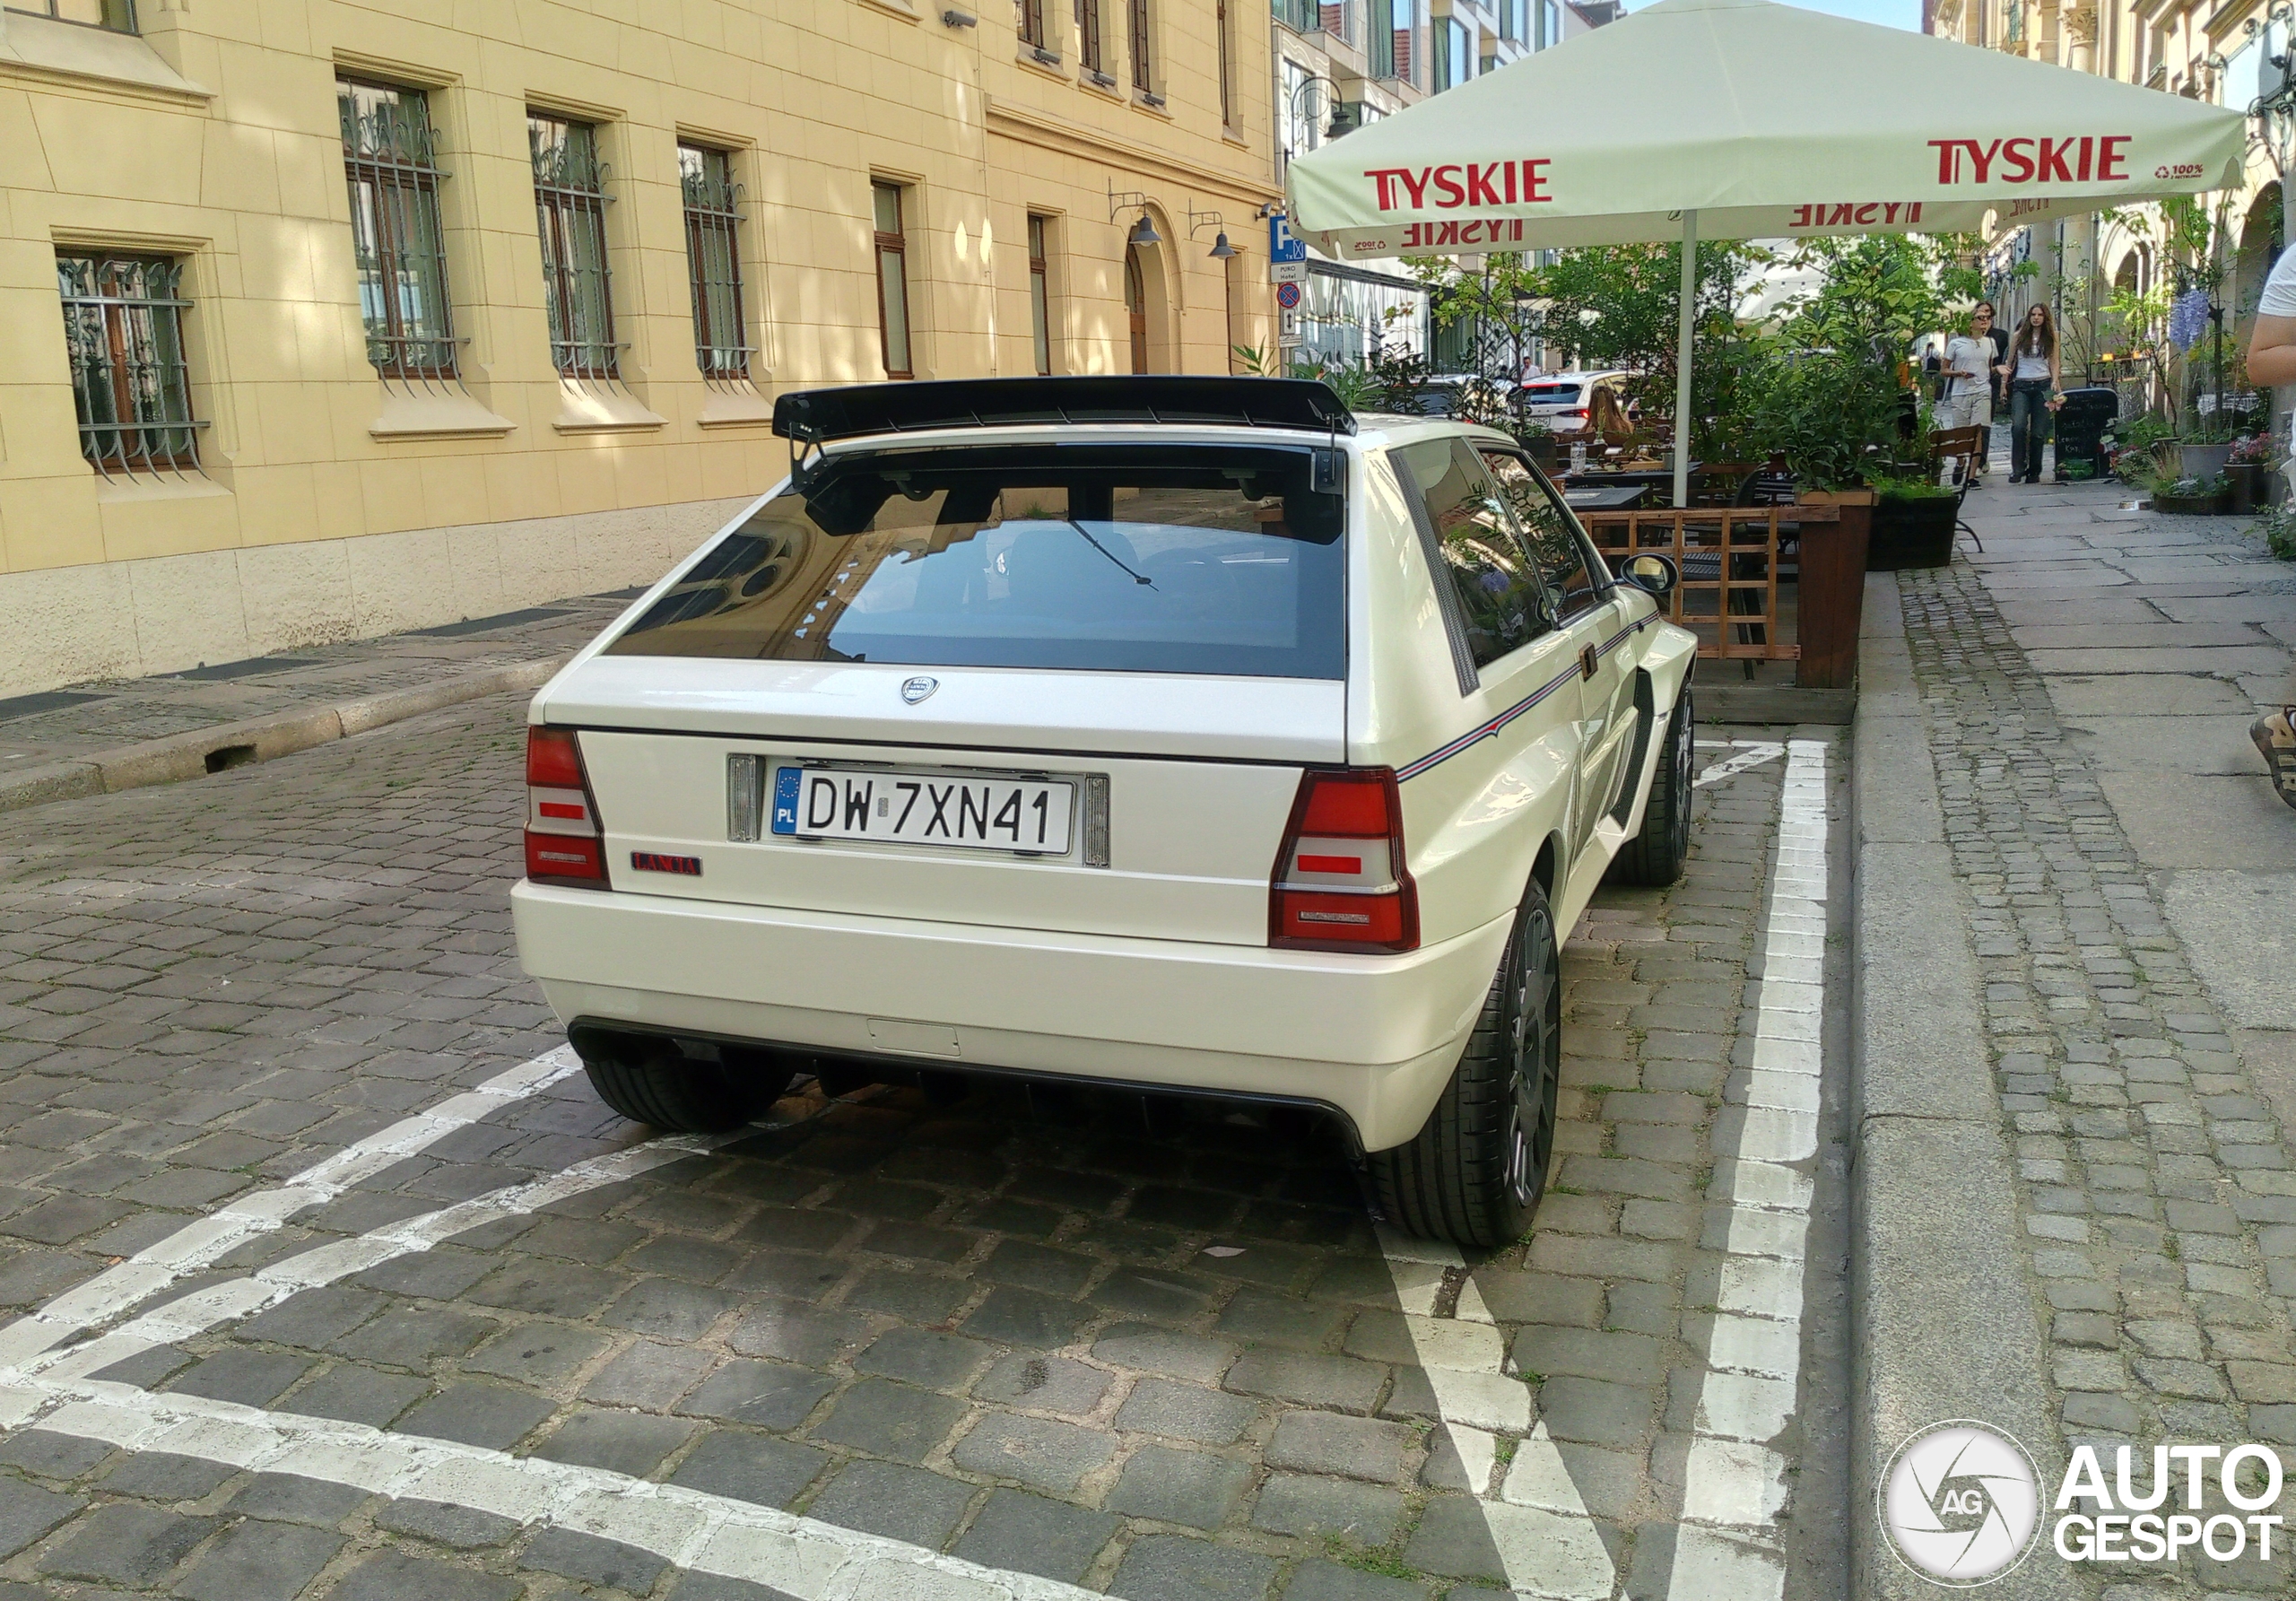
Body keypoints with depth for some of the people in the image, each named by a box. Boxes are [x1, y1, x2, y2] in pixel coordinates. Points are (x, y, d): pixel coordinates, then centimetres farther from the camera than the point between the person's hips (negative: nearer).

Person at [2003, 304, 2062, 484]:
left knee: (2038, 432, -1)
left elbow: (2054, 362, 10)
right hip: (2021, 386, -1)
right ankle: (2017, 469, -15)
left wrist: (2055, 382, -4)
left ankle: (2034, 472, 7)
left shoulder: (2051, 337, 11)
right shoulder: (2019, 336, 8)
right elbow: (2009, 362, 11)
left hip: (2043, 385, 1)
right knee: (2018, 426, -21)